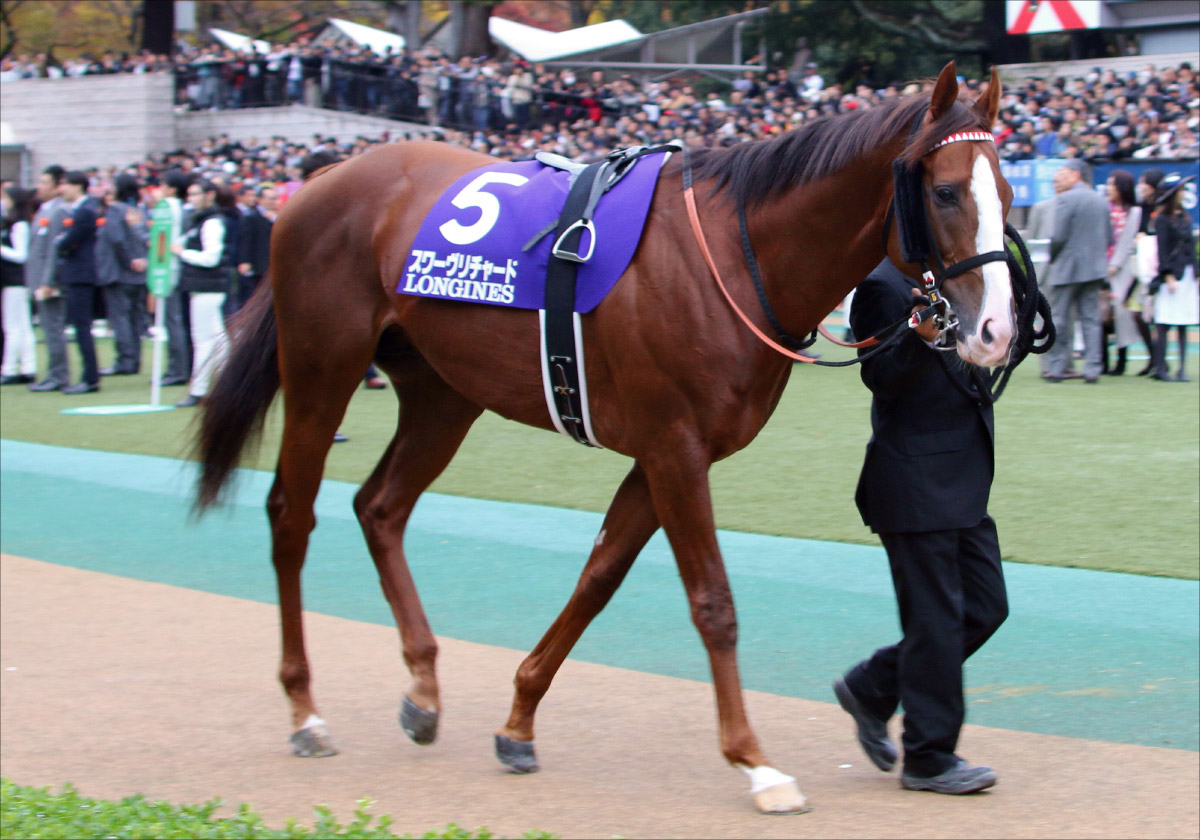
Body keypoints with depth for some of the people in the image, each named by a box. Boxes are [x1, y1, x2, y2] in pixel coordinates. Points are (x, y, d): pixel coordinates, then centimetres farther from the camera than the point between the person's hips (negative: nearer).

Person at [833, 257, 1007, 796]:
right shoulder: (884, 285, -13)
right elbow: (882, 378, -20)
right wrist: (919, 337, -35)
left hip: (964, 483, 9)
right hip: (915, 484, -9)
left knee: (986, 608, 11)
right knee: (935, 620, -3)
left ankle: (869, 690, 24)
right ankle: (929, 758, 9)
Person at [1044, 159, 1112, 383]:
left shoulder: (1066, 199, -11)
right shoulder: (1101, 201, 10)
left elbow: (1059, 236, -15)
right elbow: (1109, 237, 11)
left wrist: (1052, 258, 1)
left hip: (1068, 267, -6)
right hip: (1095, 269, 6)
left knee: (1058, 319, 2)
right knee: (1091, 319, 6)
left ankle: (1056, 368, 3)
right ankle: (1092, 370, 1)